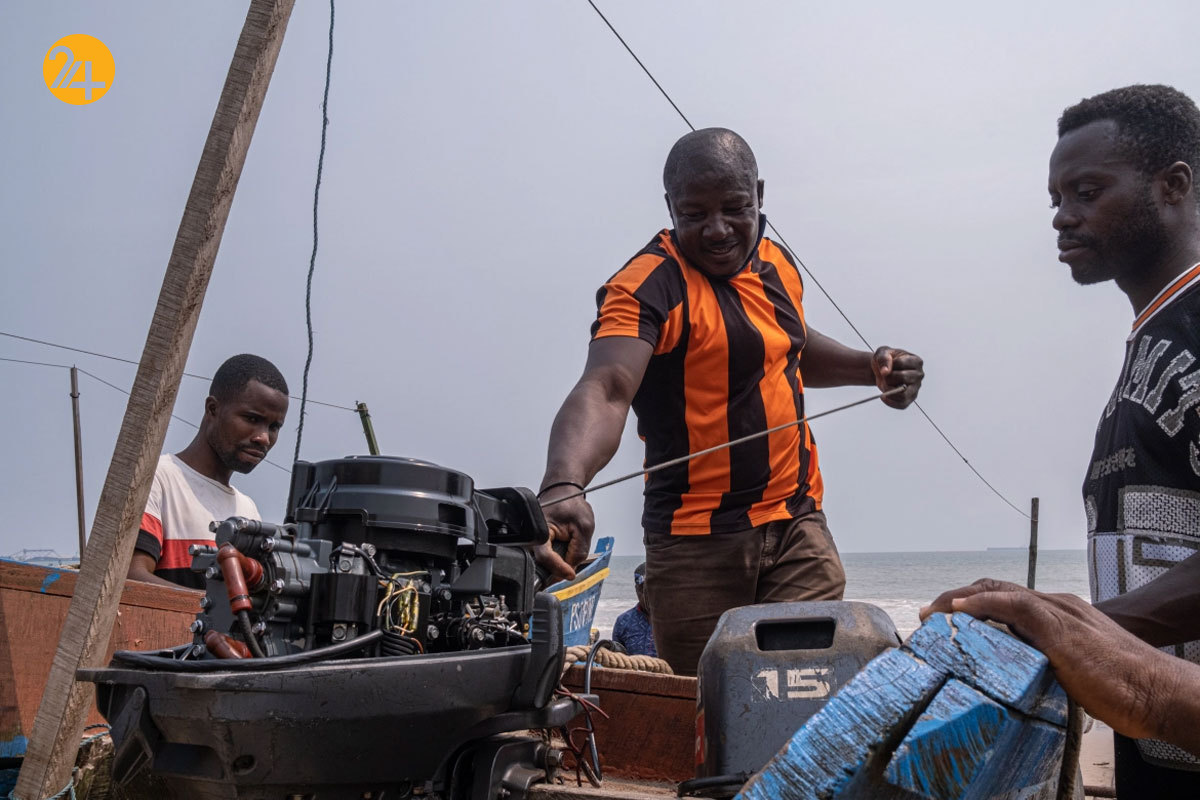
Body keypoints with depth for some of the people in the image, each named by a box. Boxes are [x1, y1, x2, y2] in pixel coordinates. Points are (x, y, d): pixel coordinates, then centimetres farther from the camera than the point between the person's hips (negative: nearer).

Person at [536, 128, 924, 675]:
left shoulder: (777, 265, 9)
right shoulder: (648, 285, -14)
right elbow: (605, 388, -31)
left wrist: (870, 367, 14)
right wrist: (564, 484, -49)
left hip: (798, 525, 5)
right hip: (696, 546, -5)